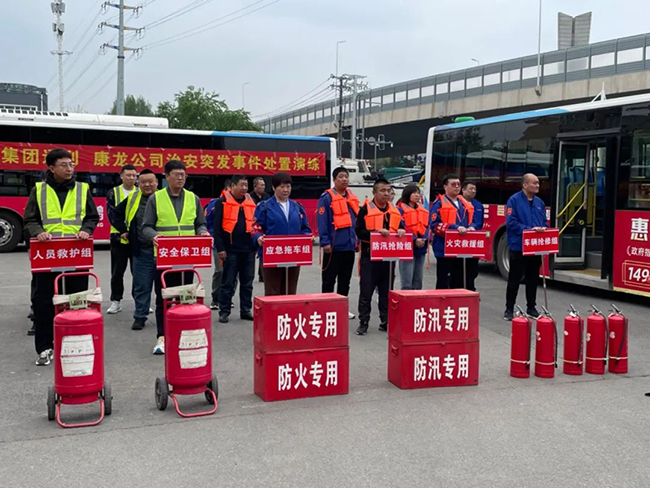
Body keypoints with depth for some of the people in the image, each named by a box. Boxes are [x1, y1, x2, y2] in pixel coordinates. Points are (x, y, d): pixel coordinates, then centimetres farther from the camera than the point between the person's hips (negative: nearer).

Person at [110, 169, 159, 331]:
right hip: (141, 251, 2)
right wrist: (123, 231, 12)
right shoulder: (132, 199, 8)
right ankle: (140, 317, 18)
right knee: (141, 286, 7)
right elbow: (116, 214, 21)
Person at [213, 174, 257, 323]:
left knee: (247, 282, 10)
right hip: (231, 249, -5)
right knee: (228, 283, 2)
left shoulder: (251, 202, 12)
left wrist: (257, 240, 10)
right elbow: (217, 227, -6)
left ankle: (246, 310, 20)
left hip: (248, 249, 5)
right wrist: (220, 248, -11)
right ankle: (224, 311, 11)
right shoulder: (222, 202, -2)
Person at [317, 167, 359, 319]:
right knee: (329, 279, 4)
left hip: (349, 246, 6)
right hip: (333, 247, -6)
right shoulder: (327, 197, -8)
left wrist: (357, 240, 13)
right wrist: (325, 242, -17)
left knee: (345, 280, 14)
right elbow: (322, 222, -12)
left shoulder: (352, 197, 13)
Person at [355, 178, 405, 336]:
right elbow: (359, 231, -11)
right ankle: (363, 322, 8)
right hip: (370, 256, -5)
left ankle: (385, 322, 20)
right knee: (366, 291, -1)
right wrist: (377, 232, -23)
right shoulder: (366, 209, -4)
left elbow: (401, 227, 15)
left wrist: (401, 230, -8)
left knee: (387, 291, 11)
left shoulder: (394, 210, 12)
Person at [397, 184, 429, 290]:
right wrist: (414, 240, -19)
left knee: (418, 282, 11)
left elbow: (427, 226, 11)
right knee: (407, 283, -9)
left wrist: (424, 239, -8)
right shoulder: (400, 209, -3)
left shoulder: (423, 210, 17)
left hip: (421, 249, 6)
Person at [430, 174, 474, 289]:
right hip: (444, 249, -6)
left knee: (458, 283, 13)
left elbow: (472, 222, 21)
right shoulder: (439, 204, -5)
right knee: (443, 284, 0)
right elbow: (435, 225, -15)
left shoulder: (466, 205, 15)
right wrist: (456, 228, -24)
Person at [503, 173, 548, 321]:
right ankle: (509, 309, 9)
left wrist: (543, 228, -6)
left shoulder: (539, 202, 12)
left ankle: (531, 307, 24)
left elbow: (544, 221, 17)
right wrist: (528, 229, -23)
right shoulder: (514, 200, -8)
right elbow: (511, 222, -16)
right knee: (514, 279, 1)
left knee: (533, 279, 13)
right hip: (518, 246, -6)